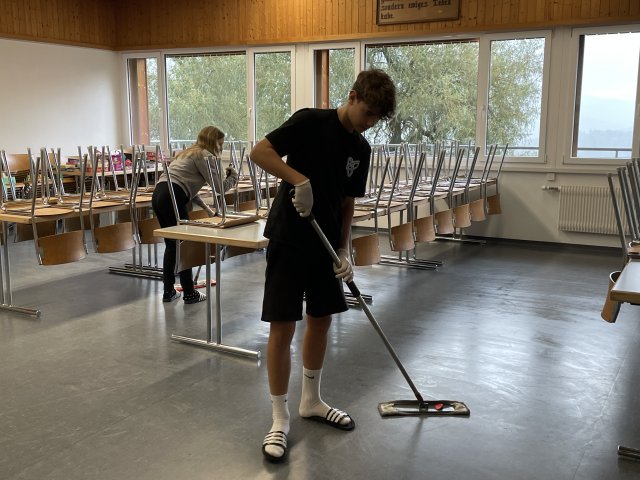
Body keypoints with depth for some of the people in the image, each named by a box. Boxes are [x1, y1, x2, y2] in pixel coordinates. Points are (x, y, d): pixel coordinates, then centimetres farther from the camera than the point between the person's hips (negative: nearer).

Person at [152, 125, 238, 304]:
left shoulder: (189, 153, 27)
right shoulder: (204, 155, -1)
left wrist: (206, 207, 26)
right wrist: (233, 177, 14)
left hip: (158, 194, 9)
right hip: (173, 198, -9)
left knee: (171, 245, 15)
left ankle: (168, 292, 19)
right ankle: (190, 294, 8)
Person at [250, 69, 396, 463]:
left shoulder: (361, 149, 8)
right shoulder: (310, 122, -11)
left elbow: (347, 204, 11)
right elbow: (259, 152, -17)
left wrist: (345, 250, 1)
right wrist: (300, 180, -27)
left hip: (326, 243, 7)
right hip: (289, 240, -7)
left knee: (322, 321, 13)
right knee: (283, 326, -4)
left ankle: (311, 401, 31)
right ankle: (280, 419, 7)